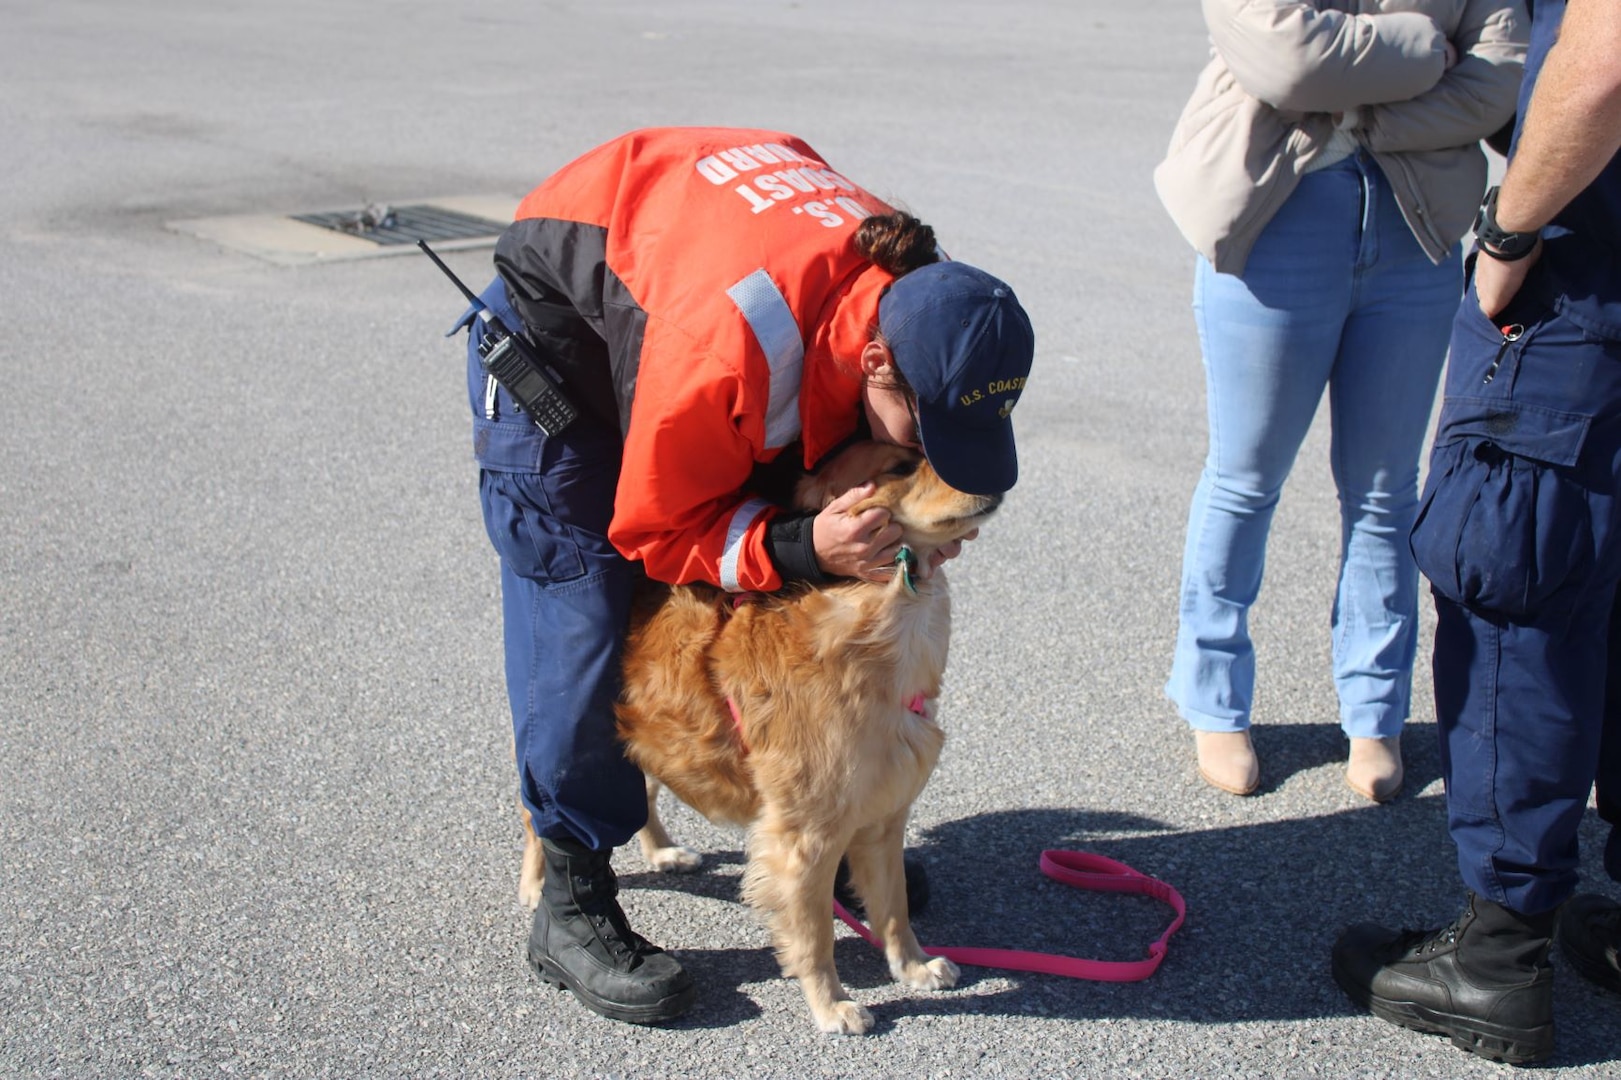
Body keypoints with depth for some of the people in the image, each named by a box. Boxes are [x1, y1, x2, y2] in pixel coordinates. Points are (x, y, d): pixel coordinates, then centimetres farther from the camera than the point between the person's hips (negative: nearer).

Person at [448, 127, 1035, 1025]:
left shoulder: (926, 300, -23)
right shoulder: (729, 345, -44)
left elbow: (837, 441, -1)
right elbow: (654, 531, -27)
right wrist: (807, 547, -40)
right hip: (556, 333, -6)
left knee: (793, 607, 4)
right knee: (581, 621, -12)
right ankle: (571, 907, 0)